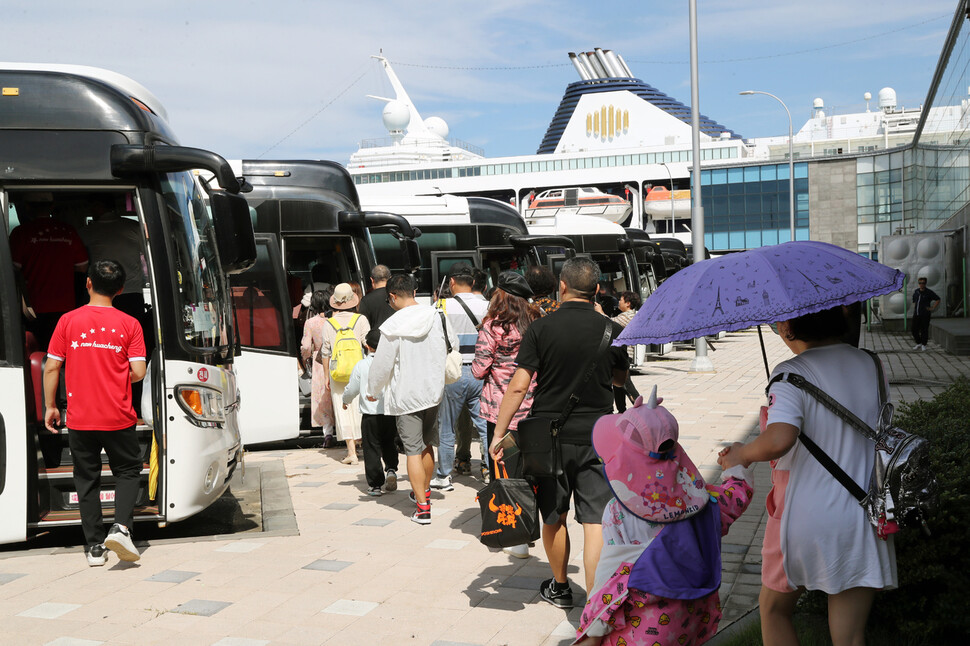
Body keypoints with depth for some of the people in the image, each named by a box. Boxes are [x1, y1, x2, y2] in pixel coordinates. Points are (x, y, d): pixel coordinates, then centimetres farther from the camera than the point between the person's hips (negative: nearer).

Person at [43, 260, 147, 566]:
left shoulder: (68, 321, -1)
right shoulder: (129, 324, -4)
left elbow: (51, 368, -1)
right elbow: (138, 373, -7)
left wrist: (50, 406, 10)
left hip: (79, 418, 1)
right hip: (118, 418, -1)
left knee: (87, 479, 12)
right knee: (127, 471, 15)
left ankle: (94, 546, 13)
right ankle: (121, 527, -6)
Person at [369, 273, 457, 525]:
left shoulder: (392, 327, -15)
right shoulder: (437, 317, -3)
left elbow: (381, 365, -9)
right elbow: (454, 346, 12)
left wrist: (372, 391, 9)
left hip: (405, 397, -5)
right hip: (434, 391, 5)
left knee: (413, 450, 0)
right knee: (427, 444, 21)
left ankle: (423, 508, -2)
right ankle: (424, 491, 39)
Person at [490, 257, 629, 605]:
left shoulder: (541, 328, -7)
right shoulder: (613, 331, -2)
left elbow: (518, 386, -10)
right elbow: (621, 378, 16)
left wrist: (499, 433, -4)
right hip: (597, 438, 0)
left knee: (554, 518, 17)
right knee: (595, 522, 0)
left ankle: (560, 587, 35)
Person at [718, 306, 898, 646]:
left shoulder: (792, 373, -15)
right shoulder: (870, 365, 4)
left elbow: (779, 440, -31)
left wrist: (742, 453, -9)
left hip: (804, 519, -4)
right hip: (864, 522, 5)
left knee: (774, 610, 21)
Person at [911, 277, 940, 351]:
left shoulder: (929, 292, -5)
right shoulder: (916, 291, 11)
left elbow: (938, 299, -1)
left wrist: (933, 308, -6)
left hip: (925, 315, -5)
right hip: (916, 314, 5)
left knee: (924, 330, -2)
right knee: (914, 330, 5)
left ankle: (923, 345, 8)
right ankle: (918, 344, 20)